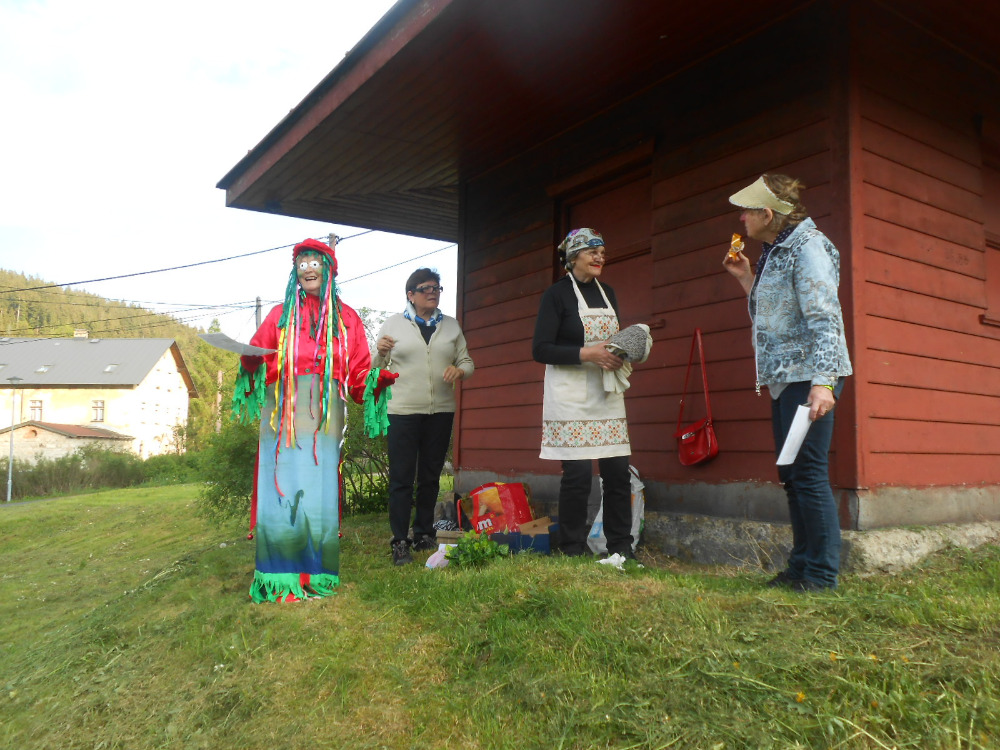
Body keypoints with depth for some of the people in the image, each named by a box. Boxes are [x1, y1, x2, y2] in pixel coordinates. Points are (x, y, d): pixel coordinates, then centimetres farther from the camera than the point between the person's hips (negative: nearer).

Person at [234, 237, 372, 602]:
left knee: (319, 486, -5)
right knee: (282, 483, -7)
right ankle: (279, 574, 0)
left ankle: (318, 574, 3)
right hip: (284, 408, 0)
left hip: (325, 411, 0)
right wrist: (250, 360, -12)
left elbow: (359, 370, 11)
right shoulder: (280, 315, 19)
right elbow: (258, 361, 10)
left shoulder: (345, 318, 17)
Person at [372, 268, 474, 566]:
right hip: (403, 411, -3)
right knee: (402, 478, -4)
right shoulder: (393, 324, 5)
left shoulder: (451, 325, 13)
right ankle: (399, 542, 3)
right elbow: (375, 368, 7)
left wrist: (459, 370, -8)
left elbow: (467, 362, 14)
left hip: (441, 411, 3)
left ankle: (424, 535, 23)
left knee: (430, 477, 11)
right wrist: (380, 351, -15)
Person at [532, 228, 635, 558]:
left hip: (607, 395, 6)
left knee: (618, 470, 2)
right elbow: (540, 349, -11)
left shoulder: (607, 293, 14)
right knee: (577, 473, -6)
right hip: (571, 397, -6)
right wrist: (587, 354, -19)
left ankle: (621, 547, 15)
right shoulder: (556, 294, -5)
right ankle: (572, 549, 9)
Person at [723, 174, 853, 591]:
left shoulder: (806, 247, -11)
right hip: (783, 379, 10)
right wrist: (746, 279, 16)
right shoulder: (774, 252, 17)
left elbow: (824, 318, -20)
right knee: (792, 476, 12)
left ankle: (821, 573, 2)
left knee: (809, 474, -8)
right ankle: (801, 566, 22)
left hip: (808, 378, -10)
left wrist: (823, 382, -28)